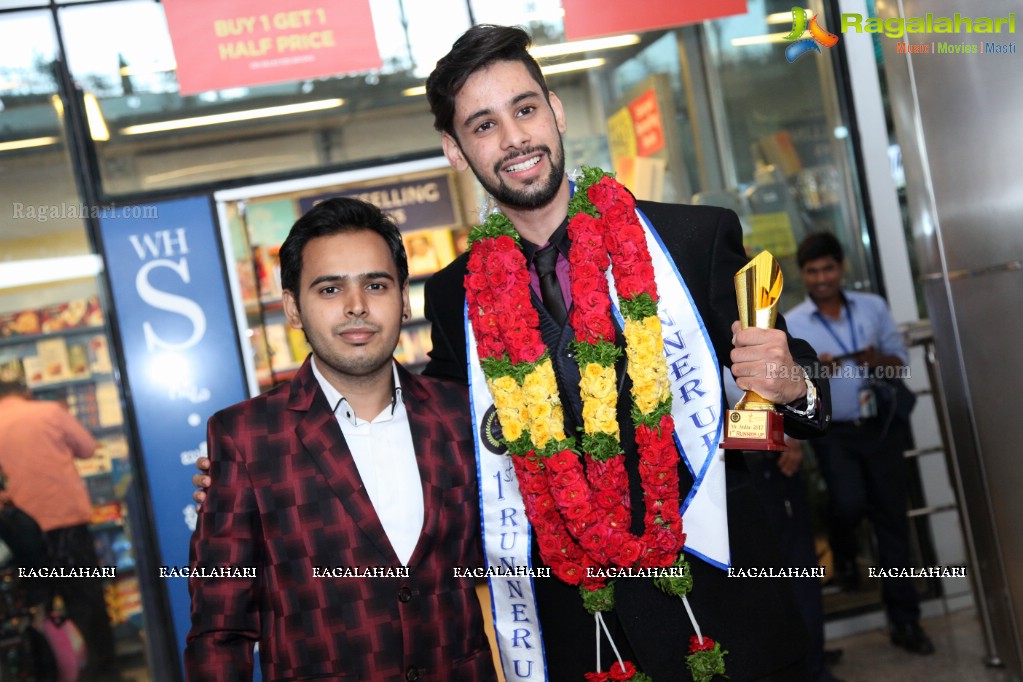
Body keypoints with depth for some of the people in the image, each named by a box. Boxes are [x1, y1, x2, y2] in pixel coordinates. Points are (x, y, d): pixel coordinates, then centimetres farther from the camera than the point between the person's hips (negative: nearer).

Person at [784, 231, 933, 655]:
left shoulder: (873, 307, 4)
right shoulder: (791, 325, -3)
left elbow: (900, 359, 6)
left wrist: (877, 360, -15)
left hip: (883, 426, 2)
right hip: (834, 432, -2)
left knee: (892, 519, 5)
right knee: (849, 503, -21)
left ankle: (903, 619, 15)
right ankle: (843, 551, 19)